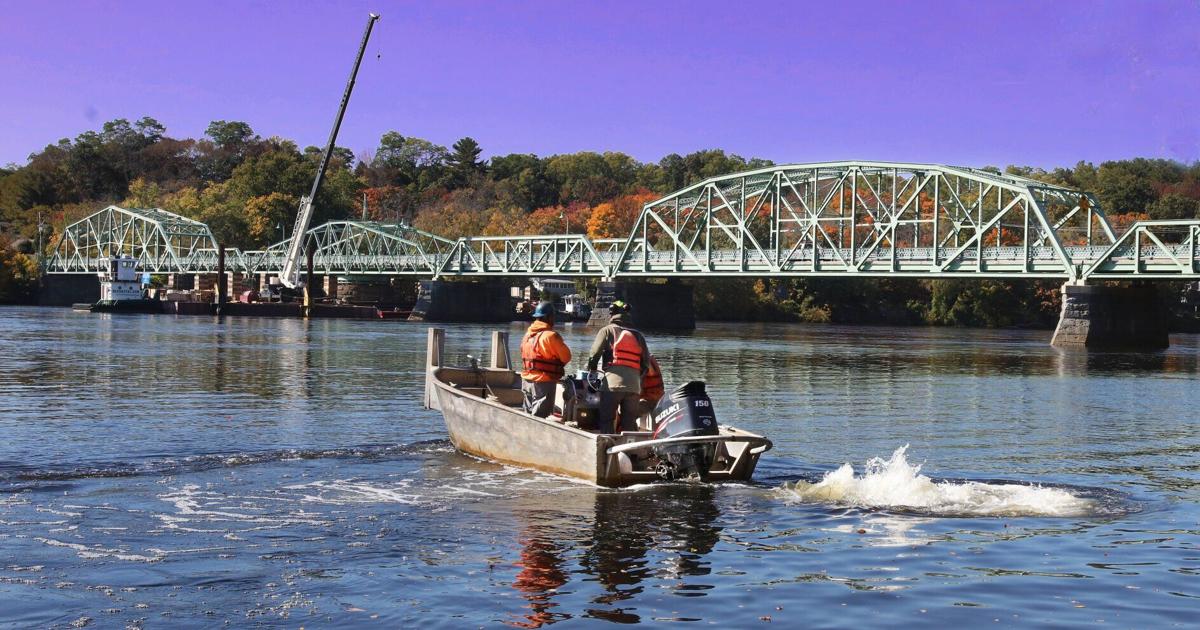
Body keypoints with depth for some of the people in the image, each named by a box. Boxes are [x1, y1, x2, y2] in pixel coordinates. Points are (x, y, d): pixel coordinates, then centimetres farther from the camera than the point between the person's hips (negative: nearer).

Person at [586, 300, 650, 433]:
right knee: (629, 423, 9)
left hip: (612, 383, -4)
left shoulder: (607, 330, 7)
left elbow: (594, 355, 1)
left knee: (605, 421, -1)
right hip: (634, 386, 4)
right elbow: (646, 362, 15)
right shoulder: (638, 335, 19)